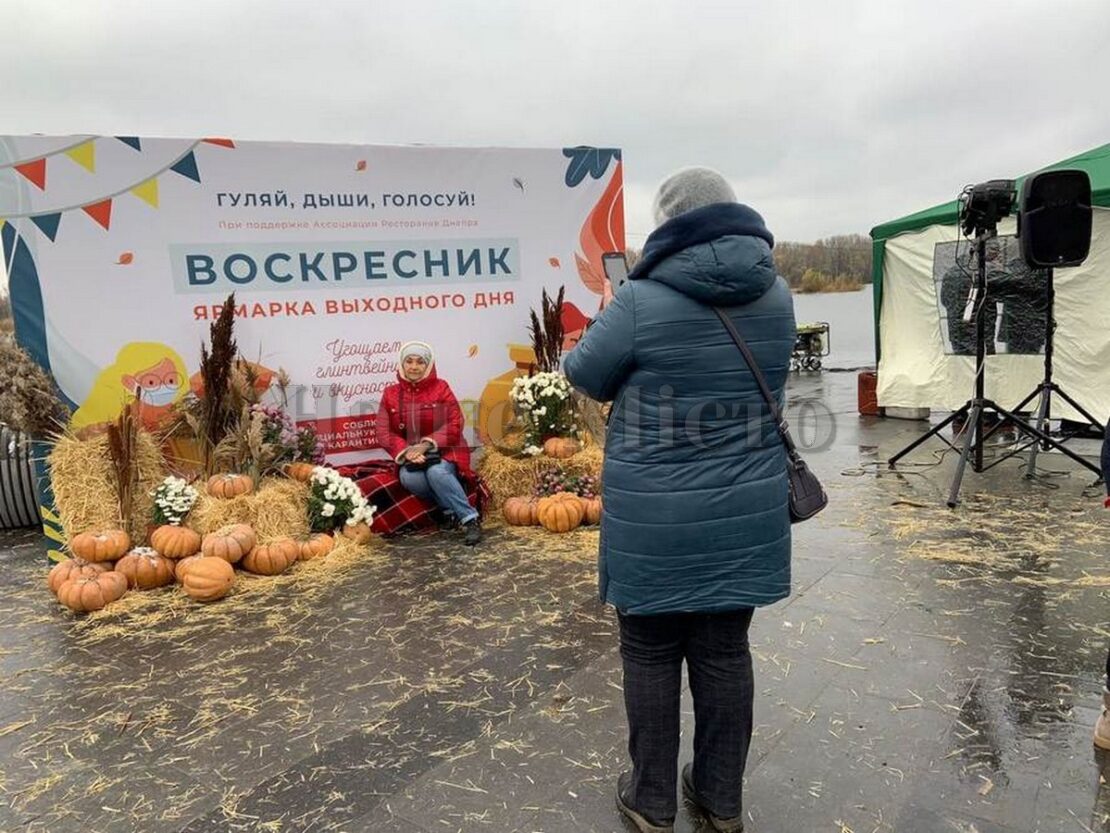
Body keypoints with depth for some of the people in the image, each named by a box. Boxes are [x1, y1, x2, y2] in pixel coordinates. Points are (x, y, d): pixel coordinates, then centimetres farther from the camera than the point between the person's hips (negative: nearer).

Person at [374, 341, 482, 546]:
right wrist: (406, 452, -18)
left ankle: (470, 519, -24)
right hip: (410, 456, 2)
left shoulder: (440, 387, -1)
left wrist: (426, 444, -20)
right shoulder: (390, 394, 7)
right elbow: (384, 432, 0)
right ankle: (450, 509, -12)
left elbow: (455, 425, -8)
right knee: (409, 478, -32)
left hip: (443, 452, -2)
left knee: (436, 472, -35)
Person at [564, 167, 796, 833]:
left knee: (651, 654, 13)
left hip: (656, 522, -4)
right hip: (745, 516, 5)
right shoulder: (777, 297, 1)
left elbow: (584, 373, -1)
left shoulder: (641, 303, -15)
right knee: (725, 651, 17)